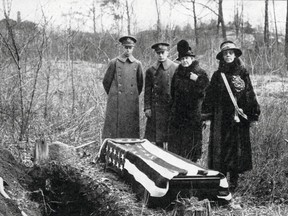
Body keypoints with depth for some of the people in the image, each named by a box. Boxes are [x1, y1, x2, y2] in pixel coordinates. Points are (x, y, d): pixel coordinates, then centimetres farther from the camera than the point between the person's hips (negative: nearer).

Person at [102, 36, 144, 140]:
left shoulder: (137, 64, 7)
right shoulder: (114, 62, 1)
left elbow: (140, 84, 17)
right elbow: (106, 82, 8)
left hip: (131, 104, 2)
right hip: (116, 103, -2)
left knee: (131, 130, 1)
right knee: (114, 127, -3)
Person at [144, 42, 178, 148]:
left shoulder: (175, 68, 0)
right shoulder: (151, 70, 7)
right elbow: (147, 91, 9)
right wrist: (147, 108, 1)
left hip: (171, 107, -2)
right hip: (156, 108, 2)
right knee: (157, 138, 3)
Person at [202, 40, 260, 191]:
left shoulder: (242, 73, 5)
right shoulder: (217, 75, 8)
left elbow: (250, 95, 4)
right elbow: (210, 96, 7)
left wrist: (252, 114, -1)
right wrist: (207, 114, 1)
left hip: (238, 117, -1)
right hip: (221, 118, 1)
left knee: (237, 147, 1)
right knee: (220, 148, -1)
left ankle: (234, 182, 9)